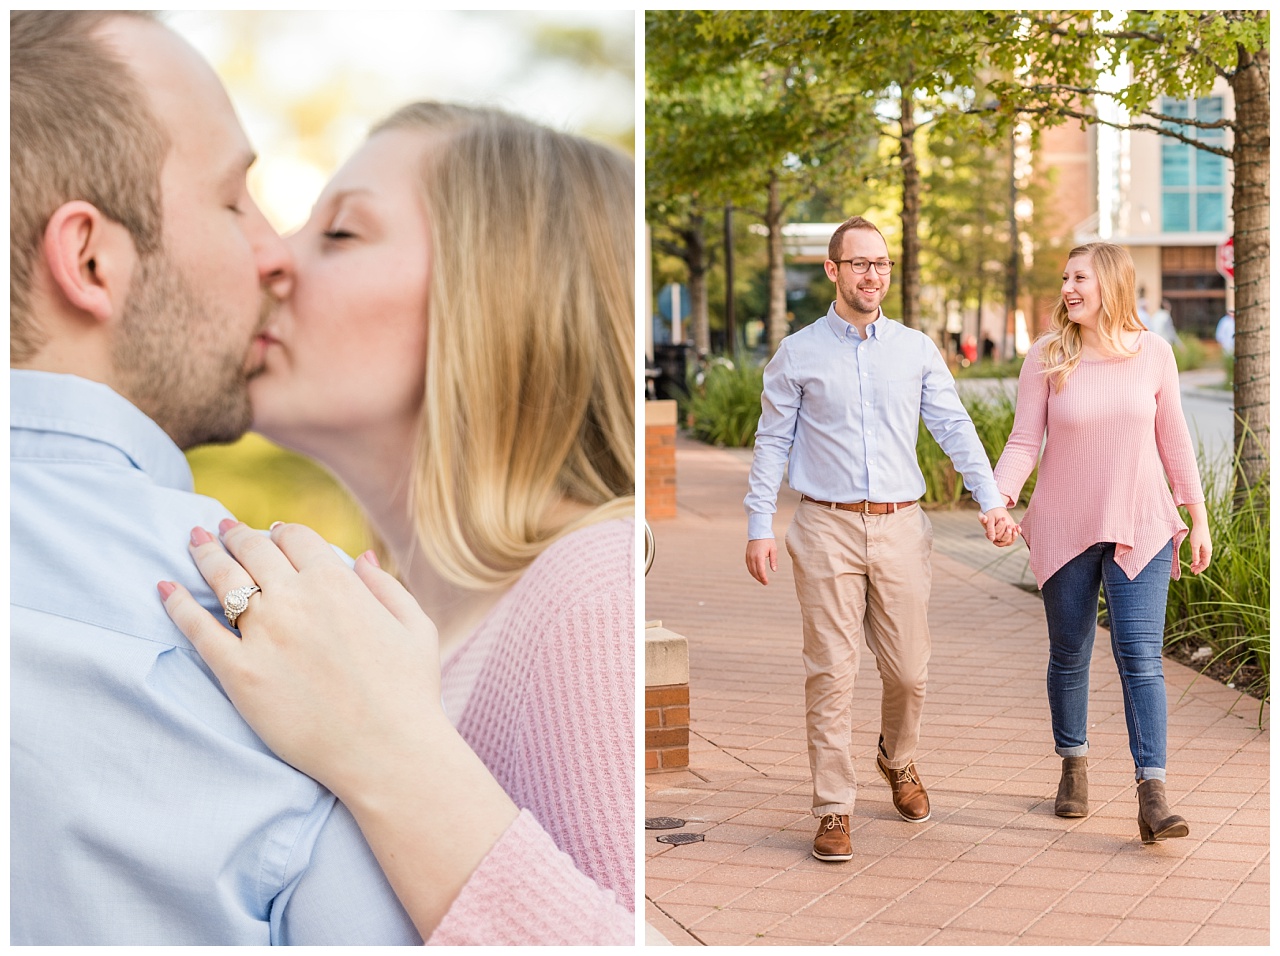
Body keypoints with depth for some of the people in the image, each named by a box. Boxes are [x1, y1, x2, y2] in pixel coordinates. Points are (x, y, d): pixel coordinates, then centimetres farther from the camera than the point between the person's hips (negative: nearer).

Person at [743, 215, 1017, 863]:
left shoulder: (917, 350, 8)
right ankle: (833, 808, 6)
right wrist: (759, 527, -1)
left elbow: (955, 430, 7)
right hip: (827, 526, -2)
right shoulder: (798, 354, 4)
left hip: (900, 525, 2)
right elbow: (772, 443, 5)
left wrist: (992, 500, -4)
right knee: (831, 671, -3)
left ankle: (898, 760, 36)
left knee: (908, 669, 6)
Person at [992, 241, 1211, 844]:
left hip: (1140, 528, 0)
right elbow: (1024, 442, -4)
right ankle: (1073, 765, 32)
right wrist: (997, 500, -20)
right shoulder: (1047, 358, -3)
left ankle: (1152, 796, -9)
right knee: (1069, 656, 11)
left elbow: (1172, 439, 8)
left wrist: (1197, 517, 10)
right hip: (1064, 531, 0)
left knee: (1140, 656, -8)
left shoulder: (1152, 353, 0)